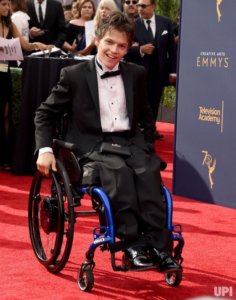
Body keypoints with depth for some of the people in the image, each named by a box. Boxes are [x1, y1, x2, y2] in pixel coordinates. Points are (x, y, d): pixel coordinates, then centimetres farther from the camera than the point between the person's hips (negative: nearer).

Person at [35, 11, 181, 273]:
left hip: (130, 142, 3)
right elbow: (45, 113, 7)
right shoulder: (74, 75, 0)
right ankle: (132, 246, -32)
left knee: (149, 172, -30)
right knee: (120, 173, -35)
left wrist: (147, 147, 10)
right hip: (93, 145, -3)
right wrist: (44, 149, -6)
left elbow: (146, 116, 25)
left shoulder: (136, 75, 12)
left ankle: (158, 247, -33)